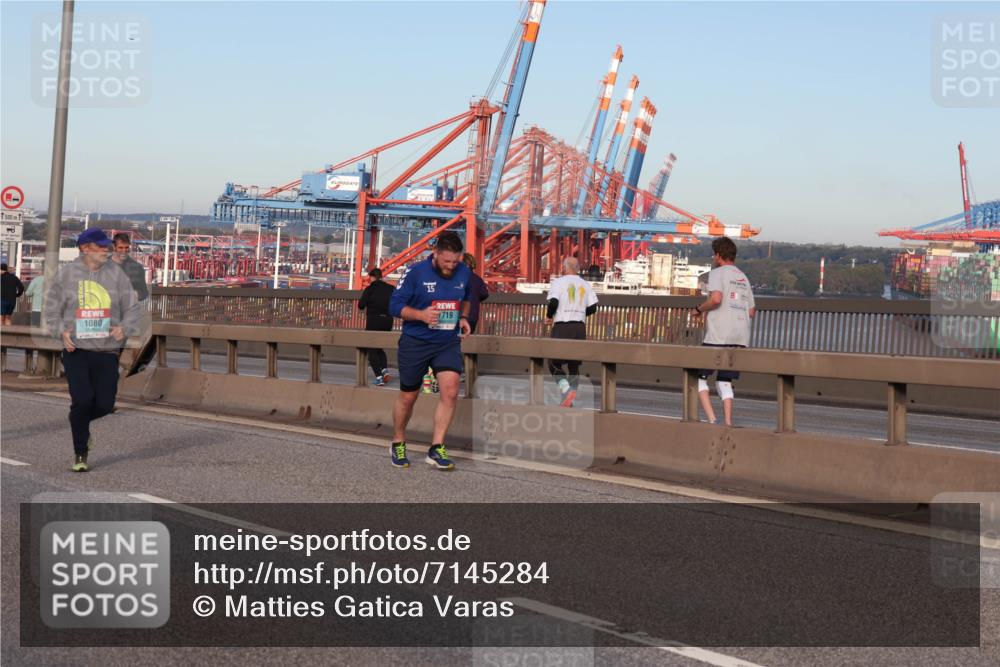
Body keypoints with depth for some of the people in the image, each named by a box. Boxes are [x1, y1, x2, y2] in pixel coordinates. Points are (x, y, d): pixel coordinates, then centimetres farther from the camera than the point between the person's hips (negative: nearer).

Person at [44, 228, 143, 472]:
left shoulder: (115, 273, 5)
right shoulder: (67, 273, 0)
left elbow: (133, 308, 8)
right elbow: (52, 308, 6)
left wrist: (124, 328, -12)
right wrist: (62, 331, -11)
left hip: (107, 351, 2)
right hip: (76, 350, -2)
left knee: (105, 404, -2)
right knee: (82, 400, -12)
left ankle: (80, 424, 34)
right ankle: (80, 454, 7)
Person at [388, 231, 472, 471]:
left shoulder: (464, 273, 0)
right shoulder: (415, 272, -12)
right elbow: (395, 305, -10)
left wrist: (463, 317, 2)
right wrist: (421, 314, -25)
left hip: (448, 343, 3)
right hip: (415, 343, -3)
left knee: (450, 392, -15)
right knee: (408, 397, 9)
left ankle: (436, 449, -7)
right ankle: (398, 444, 32)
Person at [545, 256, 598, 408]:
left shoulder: (558, 282, -2)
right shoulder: (585, 285, 12)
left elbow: (553, 302, -14)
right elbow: (592, 308, 5)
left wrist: (549, 315, 5)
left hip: (562, 327, -4)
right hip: (580, 327, 5)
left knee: (554, 363, 3)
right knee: (574, 365, 10)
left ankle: (567, 390, -20)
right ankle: (569, 402, 8)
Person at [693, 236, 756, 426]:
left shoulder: (717, 273, -2)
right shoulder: (743, 277, 20)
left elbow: (716, 298, -20)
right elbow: (751, 311, 19)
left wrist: (700, 308, -3)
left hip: (718, 337, -7)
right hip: (741, 337, 7)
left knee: (699, 377, 3)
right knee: (725, 382, 12)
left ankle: (711, 419, -11)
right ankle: (728, 423, 0)